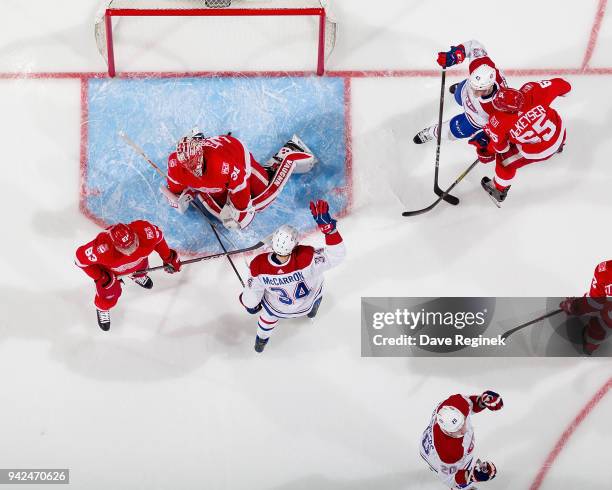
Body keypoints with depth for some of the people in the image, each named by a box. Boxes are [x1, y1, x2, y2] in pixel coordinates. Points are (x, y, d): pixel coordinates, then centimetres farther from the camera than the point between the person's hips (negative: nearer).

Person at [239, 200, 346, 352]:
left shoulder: (259, 266, -38)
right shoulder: (306, 258, -47)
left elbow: (253, 292, -21)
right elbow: (336, 255, -41)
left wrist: (250, 305, 2)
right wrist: (328, 226, -50)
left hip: (278, 308, 1)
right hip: (307, 303, 0)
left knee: (268, 315, 36)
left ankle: (261, 342, 62)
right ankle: (312, 310, 65)